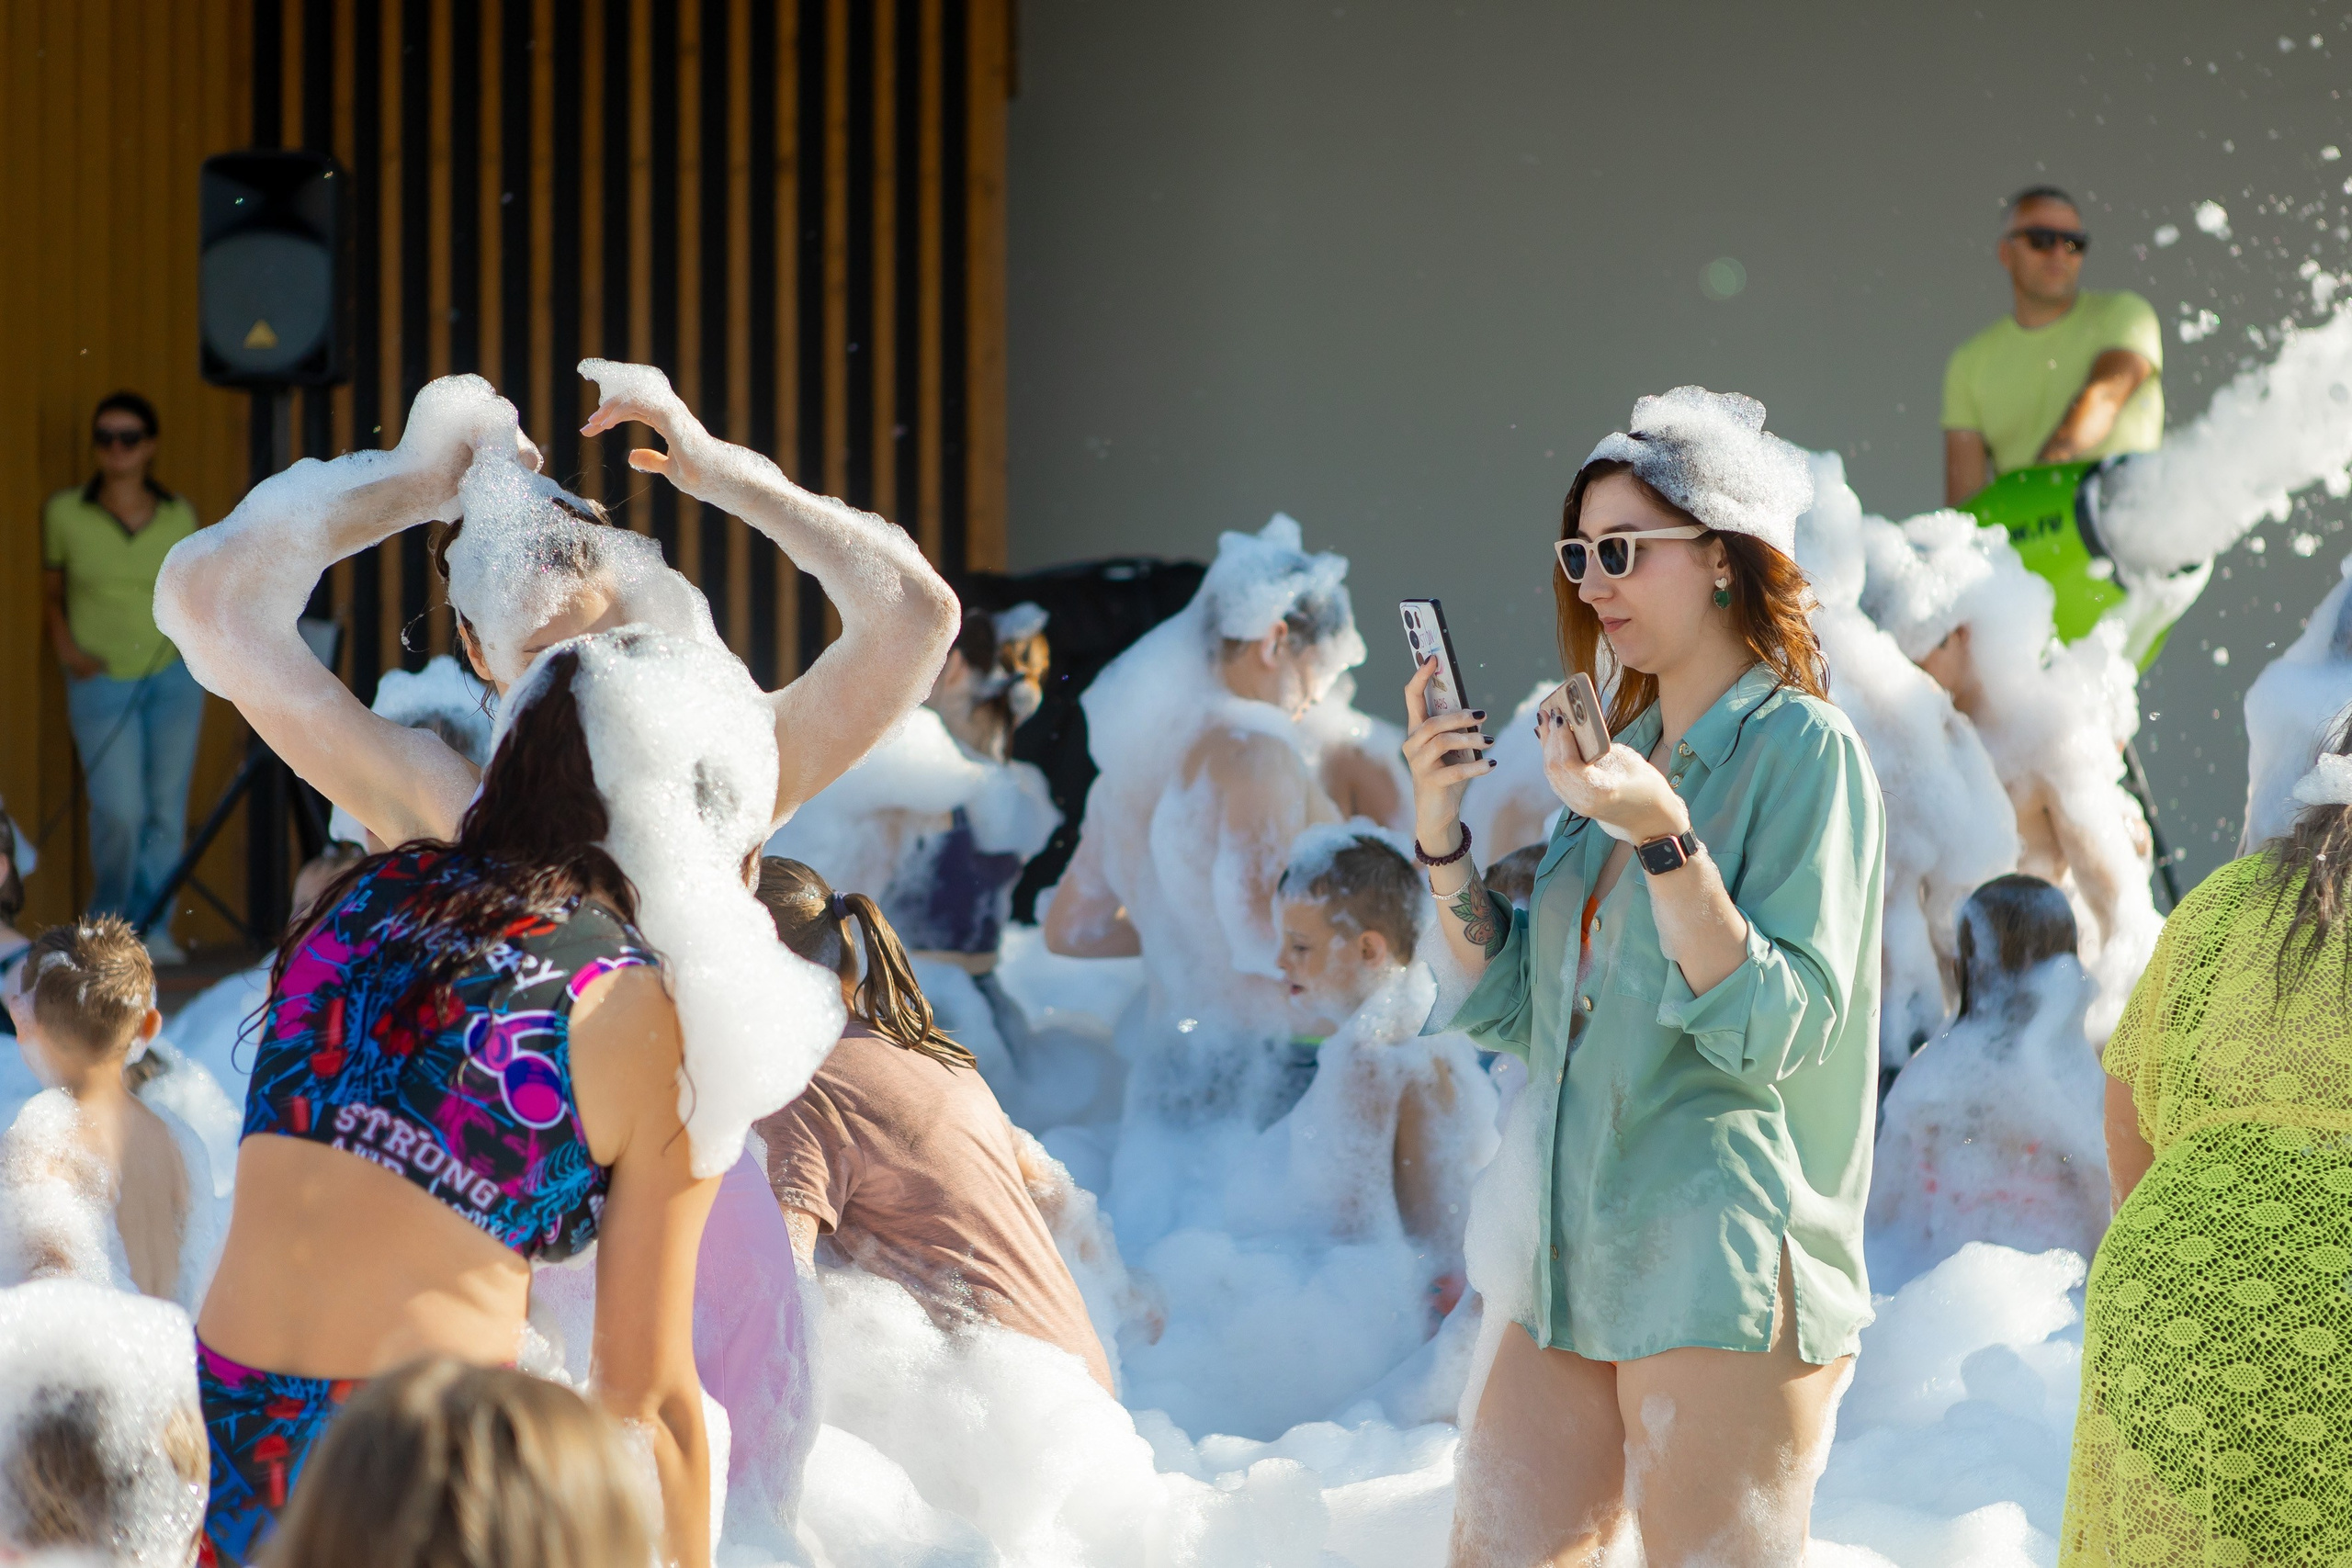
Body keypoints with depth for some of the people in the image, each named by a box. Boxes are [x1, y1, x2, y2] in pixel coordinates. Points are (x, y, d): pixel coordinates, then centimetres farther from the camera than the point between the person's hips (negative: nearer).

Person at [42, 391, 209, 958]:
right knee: (119, 810, -12)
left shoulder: (179, 517, 3)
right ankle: (108, 922, 10)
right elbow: (51, 593, 10)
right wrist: (65, 646, -5)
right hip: (102, 682, -2)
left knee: (166, 806, 2)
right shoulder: (64, 514, -1)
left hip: (174, 677, 2)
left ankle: (152, 925, 14)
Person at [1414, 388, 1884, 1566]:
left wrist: (1663, 838, -26)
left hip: (1723, 1271, -8)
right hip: (1576, 1256, 8)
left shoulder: (1801, 749, -8)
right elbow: (1510, 1010, 14)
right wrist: (1440, 829, 2)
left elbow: (1776, 1032, -17)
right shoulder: (1624, 752, 15)